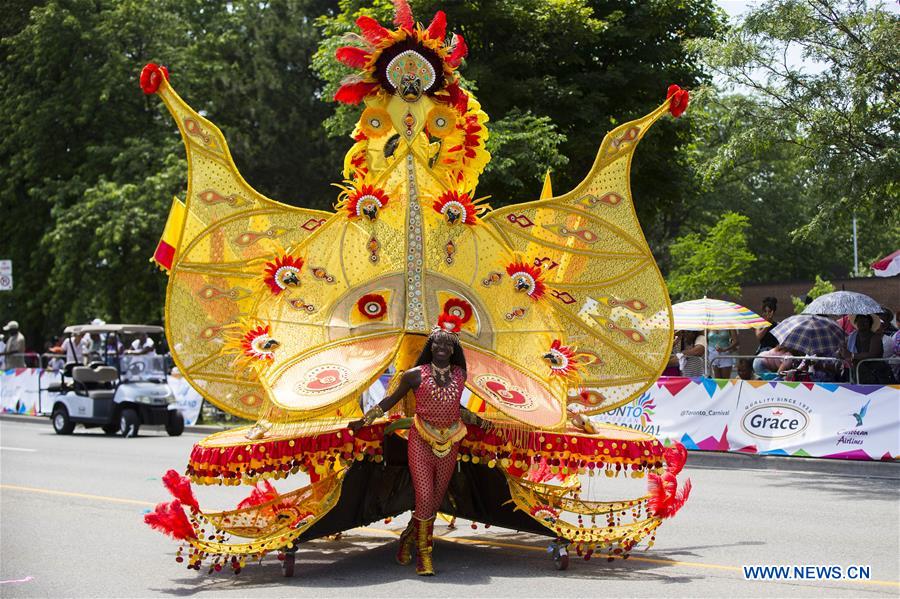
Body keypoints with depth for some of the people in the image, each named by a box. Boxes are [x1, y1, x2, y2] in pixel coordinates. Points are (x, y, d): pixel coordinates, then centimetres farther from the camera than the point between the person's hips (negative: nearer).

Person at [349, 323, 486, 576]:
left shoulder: (460, 375, 4)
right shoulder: (416, 375, -7)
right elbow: (392, 399, 4)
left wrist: (475, 420, 32)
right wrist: (365, 420, 2)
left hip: (449, 444, 4)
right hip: (421, 442, -4)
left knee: (436, 500, 9)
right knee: (425, 498, -12)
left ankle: (408, 538, 34)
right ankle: (424, 555, 3)